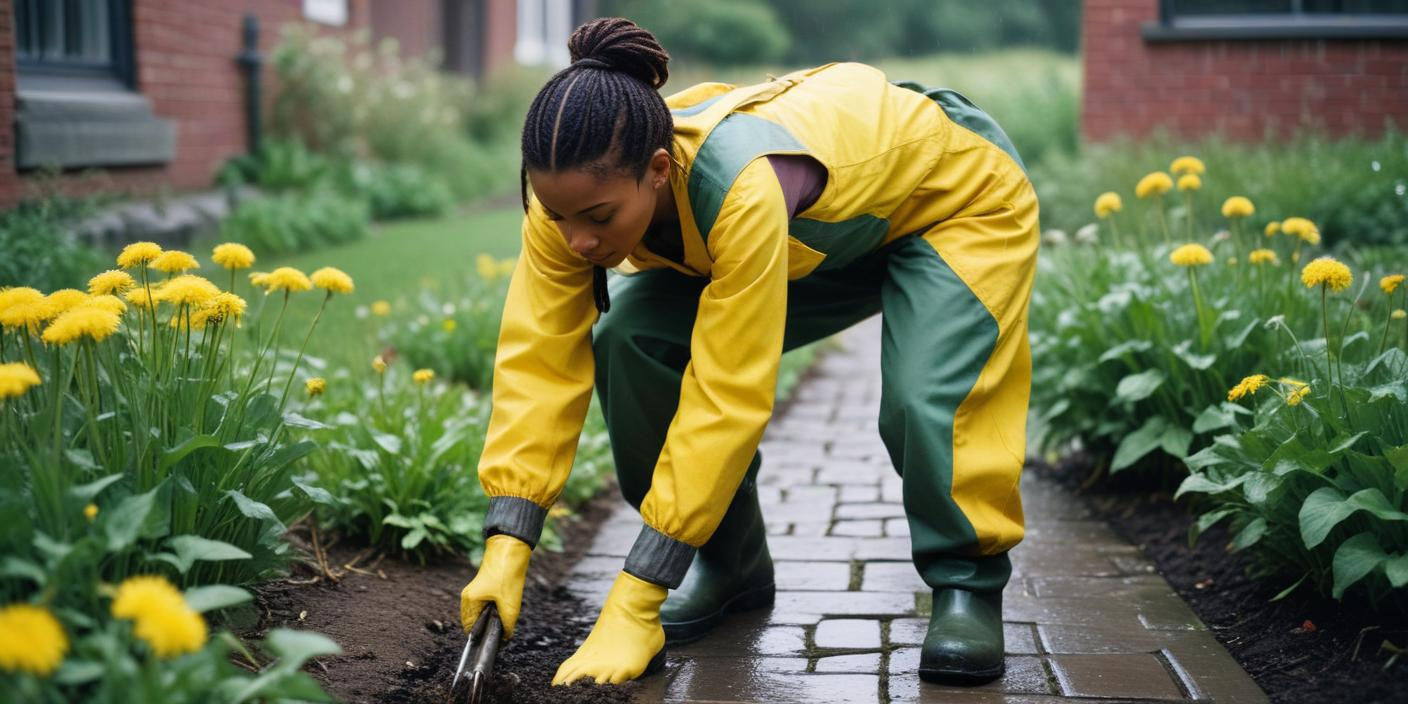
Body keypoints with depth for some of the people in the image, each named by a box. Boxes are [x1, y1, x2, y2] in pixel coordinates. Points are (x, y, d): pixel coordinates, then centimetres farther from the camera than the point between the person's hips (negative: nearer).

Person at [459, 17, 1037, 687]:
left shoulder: (745, 189, -45)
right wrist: (505, 549, -32)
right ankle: (731, 564, 5)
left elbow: (727, 401, -43)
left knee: (927, 397, -33)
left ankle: (967, 582, -3)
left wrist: (633, 607, -41)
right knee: (631, 337, -15)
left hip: (961, 195, -6)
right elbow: (539, 358, -24)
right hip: (818, 235, 6)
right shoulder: (577, 187, -27)